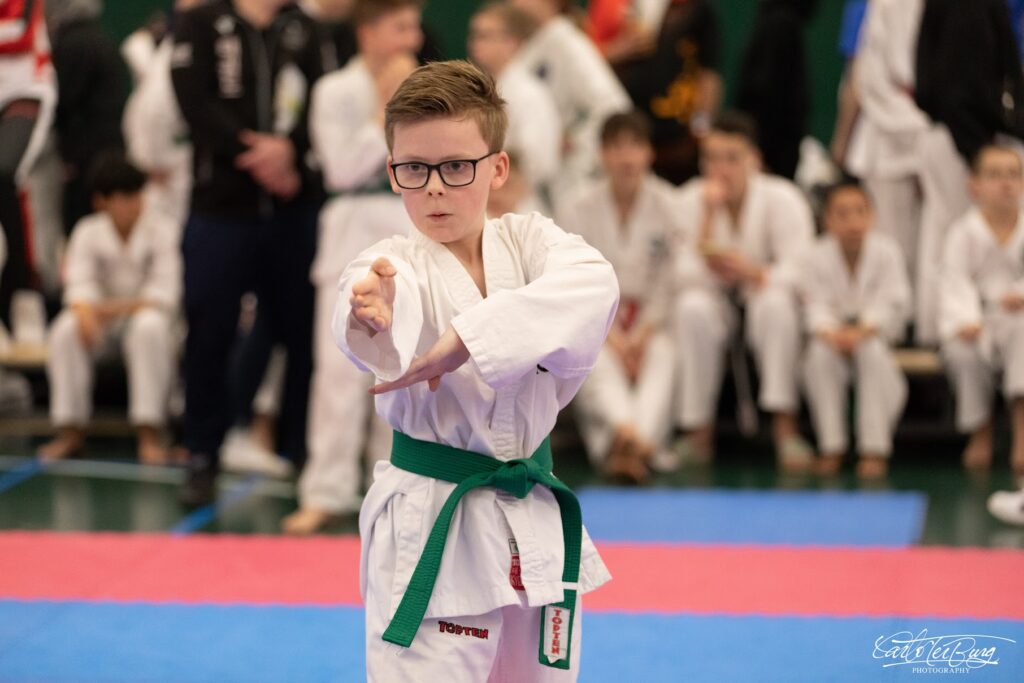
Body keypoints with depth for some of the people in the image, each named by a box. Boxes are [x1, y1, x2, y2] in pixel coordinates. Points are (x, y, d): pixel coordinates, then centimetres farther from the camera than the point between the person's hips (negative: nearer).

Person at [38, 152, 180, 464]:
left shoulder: (160, 230, -8)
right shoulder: (87, 231, -1)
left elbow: (166, 294, -13)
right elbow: (80, 284, -12)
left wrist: (120, 307, -25)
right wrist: (85, 310, -36)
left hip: (144, 313, -2)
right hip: (101, 319, 2)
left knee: (150, 328, -37)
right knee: (66, 331, -30)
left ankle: (149, 435, -37)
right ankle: (70, 431, -24)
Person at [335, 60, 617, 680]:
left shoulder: (527, 242, -1)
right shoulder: (389, 267, -9)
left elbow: (592, 285, -24)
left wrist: (467, 339, -35)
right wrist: (372, 320, -59)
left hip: (534, 521, 4)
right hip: (427, 526, -4)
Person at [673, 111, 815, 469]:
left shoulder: (782, 199, -11)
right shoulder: (692, 199, -6)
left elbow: (799, 273, -19)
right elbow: (685, 274, -13)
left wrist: (752, 272, -39)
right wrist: (709, 215, -25)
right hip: (718, 306, 1)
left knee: (775, 302, -36)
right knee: (692, 306, -33)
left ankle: (785, 426, -33)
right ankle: (699, 432, -26)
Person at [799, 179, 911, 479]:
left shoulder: (886, 251, -11)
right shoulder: (816, 257, -8)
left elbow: (892, 303, -18)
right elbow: (817, 305, -16)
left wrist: (862, 331, -34)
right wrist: (831, 332, -38)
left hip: (876, 333, -1)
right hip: (834, 333, 1)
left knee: (872, 351, -33)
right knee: (820, 353, -31)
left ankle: (875, 448, -28)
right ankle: (831, 445, -20)